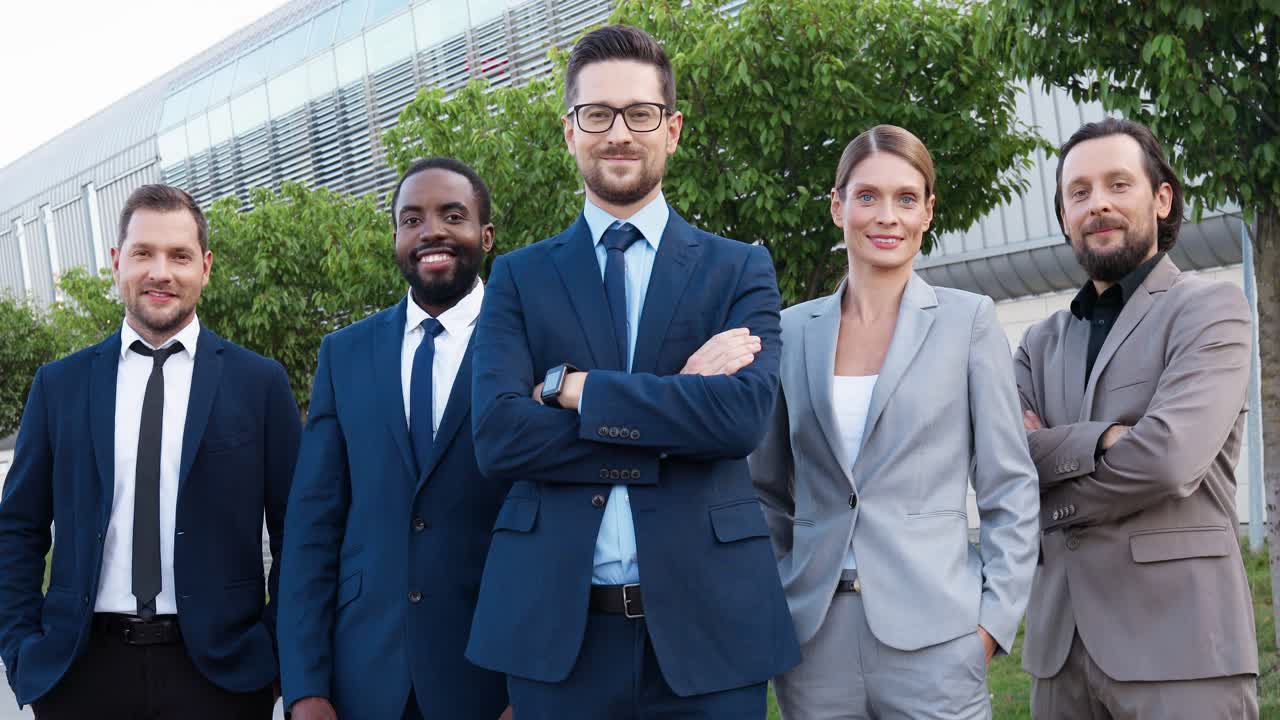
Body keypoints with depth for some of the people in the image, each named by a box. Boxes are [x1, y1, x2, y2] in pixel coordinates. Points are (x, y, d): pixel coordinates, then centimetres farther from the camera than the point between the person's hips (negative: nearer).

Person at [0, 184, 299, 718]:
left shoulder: (260, 383, 0)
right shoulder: (59, 385, 6)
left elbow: (296, 534, 2)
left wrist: (280, 653, -4)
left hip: (217, 666, -1)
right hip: (81, 666, 2)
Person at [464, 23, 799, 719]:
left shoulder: (739, 269, 6)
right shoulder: (519, 277, 7)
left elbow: (743, 414, -11)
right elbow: (497, 435, -8)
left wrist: (573, 386, -10)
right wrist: (679, 401, -12)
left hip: (706, 619, 0)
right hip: (556, 627, 1)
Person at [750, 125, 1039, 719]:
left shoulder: (969, 320, 2)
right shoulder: (793, 329, 8)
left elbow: (1010, 487, 1)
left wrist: (995, 618, -6)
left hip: (931, 637, -2)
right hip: (814, 634, 2)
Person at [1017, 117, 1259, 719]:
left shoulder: (1209, 308, -1)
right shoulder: (1043, 342, 16)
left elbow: (1169, 459, -16)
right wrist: (1101, 439, -15)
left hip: (1177, 642, -5)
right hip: (1061, 641, 5)